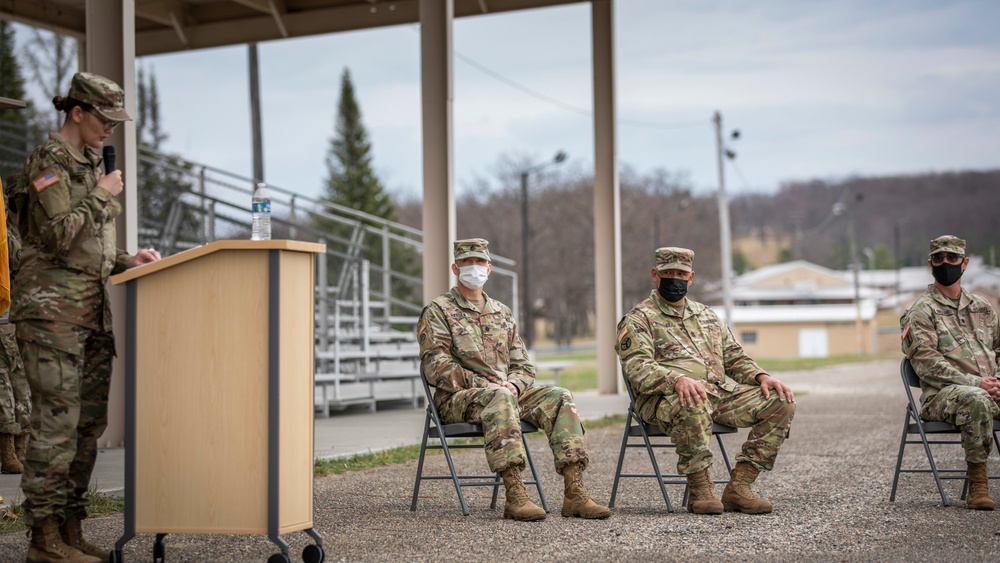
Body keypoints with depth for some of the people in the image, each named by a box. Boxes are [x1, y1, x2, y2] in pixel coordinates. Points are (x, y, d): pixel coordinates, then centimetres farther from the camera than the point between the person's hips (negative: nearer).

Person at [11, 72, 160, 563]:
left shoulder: (91, 164, 20)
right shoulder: (49, 159, -7)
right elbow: (59, 235, -18)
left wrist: (127, 261, 10)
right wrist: (101, 196, -8)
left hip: (89, 310, 9)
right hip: (52, 306, -9)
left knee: (89, 422, 8)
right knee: (57, 421, -10)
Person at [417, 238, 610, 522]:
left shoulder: (502, 313, 23)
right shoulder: (437, 312, 4)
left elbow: (523, 365, 19)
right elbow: (436, 365, -9)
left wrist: (512, 384, -6)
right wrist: (483, 385, -18)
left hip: (506, 390, 6)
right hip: (458, 399, -6)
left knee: (559, 397, -19)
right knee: (500, 399, -38)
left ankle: (575, 493, -27)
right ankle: (515, 496, -45)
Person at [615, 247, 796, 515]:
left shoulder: (707, 315, 26)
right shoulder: (638, 320, 4)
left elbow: (734, 357, 25)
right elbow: (638, 368, -12)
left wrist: (761, 376, 3)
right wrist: (678, 379, -31)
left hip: (721, 392, 6)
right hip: (665, 399, -6)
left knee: (781, 403, -10)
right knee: (693, 404, -41)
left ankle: (738, 487, -11)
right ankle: (700, 490, -23)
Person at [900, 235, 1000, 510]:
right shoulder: (921, 312, 2)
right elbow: (927, 364, -9)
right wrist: (975, 382, -17)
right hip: (941, 395, -5)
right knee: (977, 400, -38)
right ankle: (977, 484, -27)